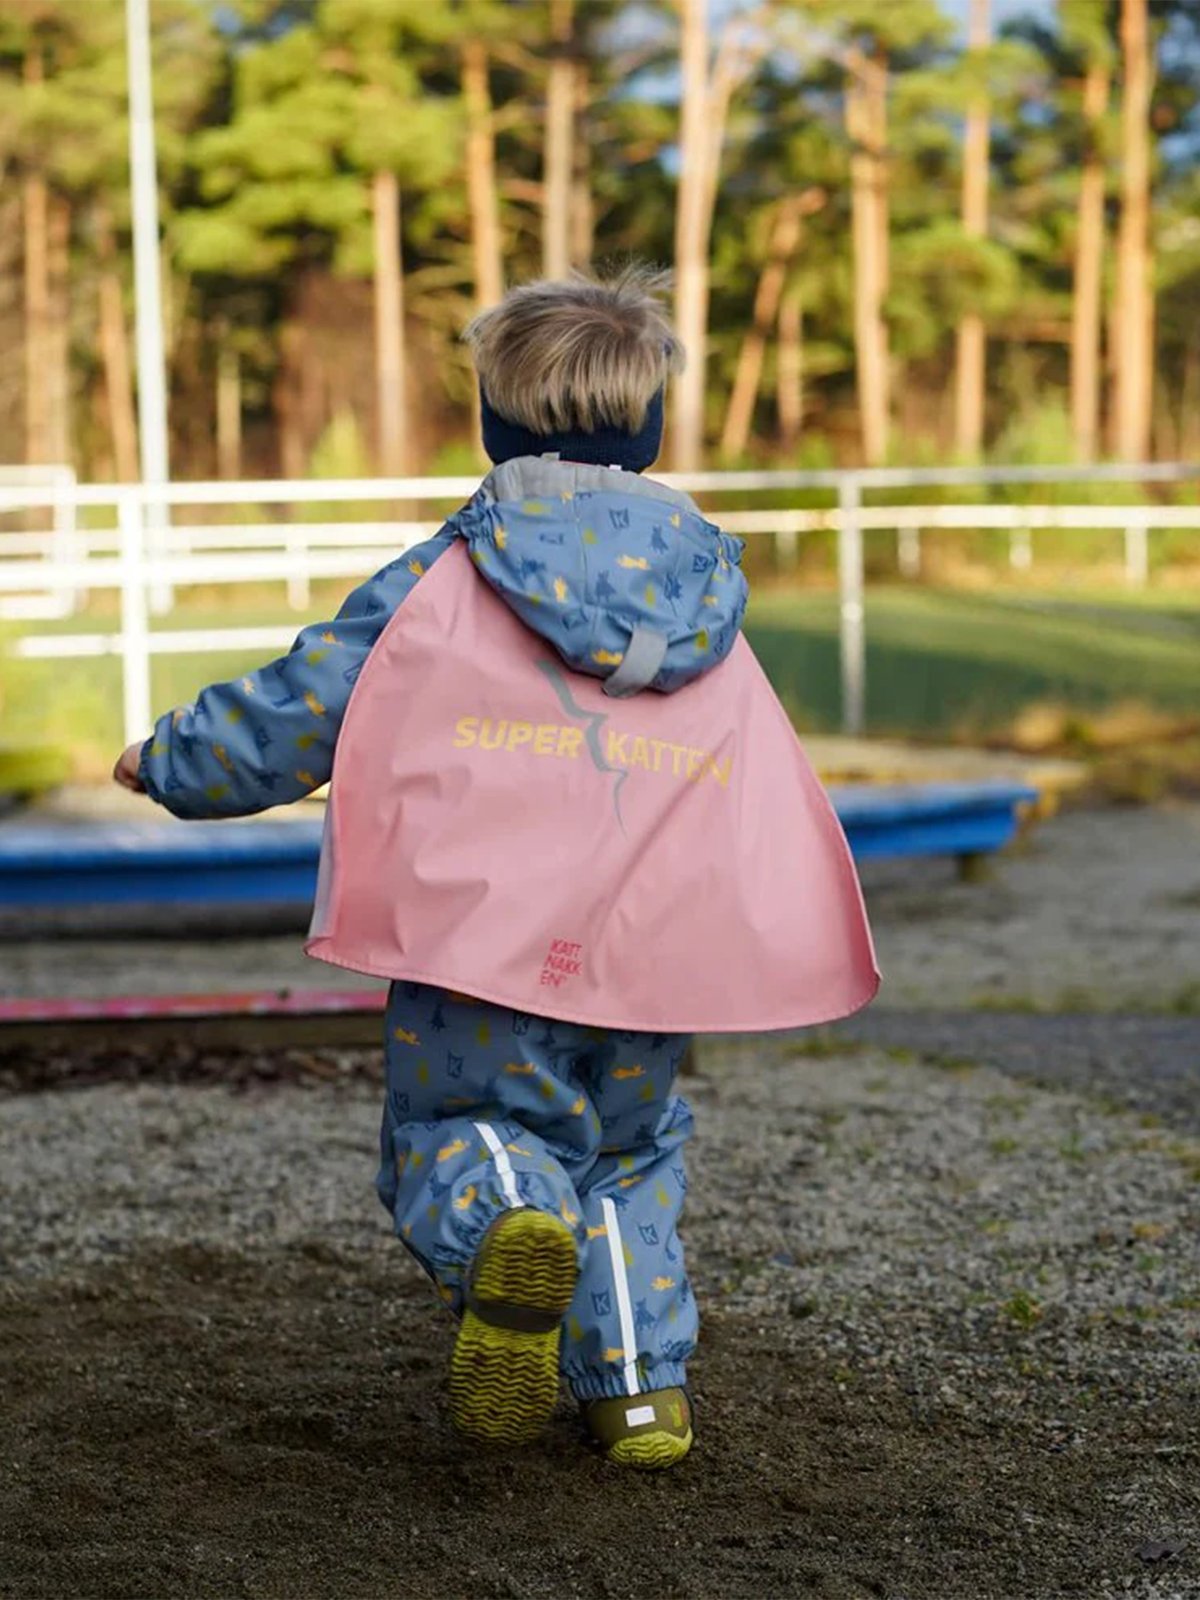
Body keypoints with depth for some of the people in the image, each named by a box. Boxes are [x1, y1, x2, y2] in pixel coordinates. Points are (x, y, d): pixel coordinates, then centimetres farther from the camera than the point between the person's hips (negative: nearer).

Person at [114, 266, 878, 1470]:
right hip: (652, 957, 4)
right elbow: (777, 788, 22)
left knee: (452, 1128, 8)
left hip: (482, 943, -4)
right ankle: (642, 1379, 10)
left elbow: (300, 707, 4)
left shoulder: (441, 584, 0)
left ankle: (504, 1225, -27)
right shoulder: (714, 612, 13)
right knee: (630, 1157, 22)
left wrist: (170, 761, 22)